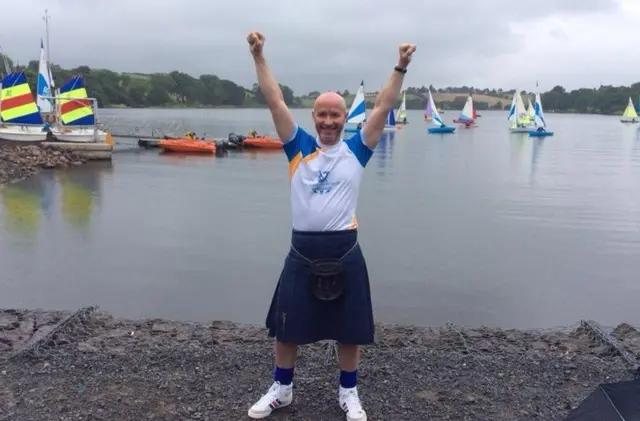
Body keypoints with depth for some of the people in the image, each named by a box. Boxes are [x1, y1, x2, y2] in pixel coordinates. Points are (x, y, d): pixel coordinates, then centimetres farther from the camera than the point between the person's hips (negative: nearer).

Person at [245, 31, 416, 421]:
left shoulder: (357, 149, 2)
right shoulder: (299, 147, 2)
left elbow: (383, 108, -3)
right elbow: (275, 101, -3)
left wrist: (401, 67, -11)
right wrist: (259, 57, -9)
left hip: (344, 251, 0)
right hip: (302, 250, 1)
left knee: (350, 328, 12)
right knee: (287, 326, 12)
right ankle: (282, 389, 35)